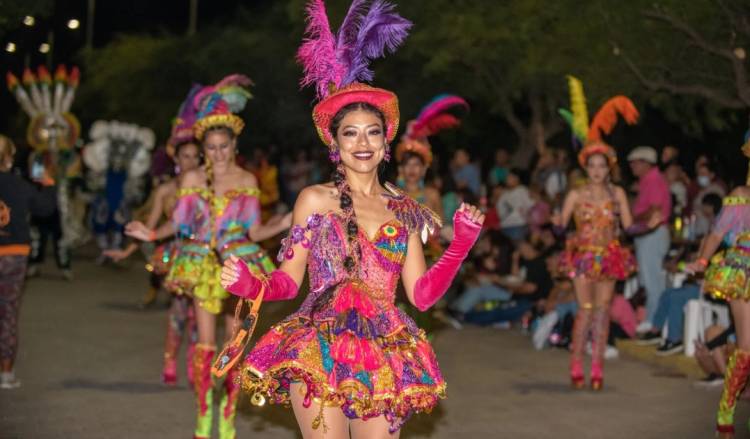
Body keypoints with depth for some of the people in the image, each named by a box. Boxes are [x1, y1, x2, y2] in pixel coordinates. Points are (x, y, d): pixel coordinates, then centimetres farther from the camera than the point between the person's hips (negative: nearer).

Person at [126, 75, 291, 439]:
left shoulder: (247, 181, 2)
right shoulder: (192, 179, 1)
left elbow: (254, 231, 2)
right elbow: (180, 224, 5)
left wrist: (282, 225, -13)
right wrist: (152, 234, -10)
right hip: (202, 265, 0)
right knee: (205, 341, 1)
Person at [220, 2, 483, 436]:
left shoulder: (403, 209, 10)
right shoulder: (314, 199, 3)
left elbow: (422, 294, 9)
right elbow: (289, 280, 5)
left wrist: (461, 245, 0)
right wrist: (249, 285, -14)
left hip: (383, 359, 3)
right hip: (321, 351, -3)